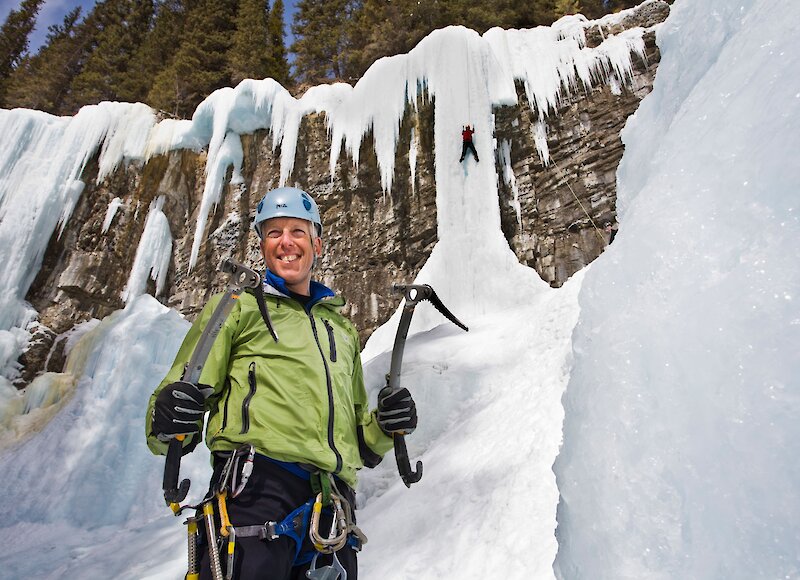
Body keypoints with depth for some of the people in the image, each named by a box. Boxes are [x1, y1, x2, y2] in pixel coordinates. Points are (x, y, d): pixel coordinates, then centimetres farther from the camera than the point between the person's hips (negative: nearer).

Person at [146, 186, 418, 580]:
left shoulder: (342, 327, 26)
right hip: (257, 482, -4)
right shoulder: (236, 307, 13)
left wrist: (384, 427, 8)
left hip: (333, 501, 5)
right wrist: (167, 420, -16)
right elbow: (183, 394, 6)